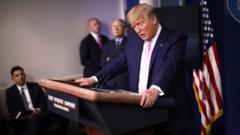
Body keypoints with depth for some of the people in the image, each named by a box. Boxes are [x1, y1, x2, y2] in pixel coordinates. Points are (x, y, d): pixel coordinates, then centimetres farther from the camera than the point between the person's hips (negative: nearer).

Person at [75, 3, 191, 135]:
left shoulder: (176, 39, -10)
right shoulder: (133, 39, 9)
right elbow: (119, 63, 14)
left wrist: (155, 90, -42)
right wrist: (94, 79, 5)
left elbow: (170, 67, -25)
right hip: (139, 106, 5)